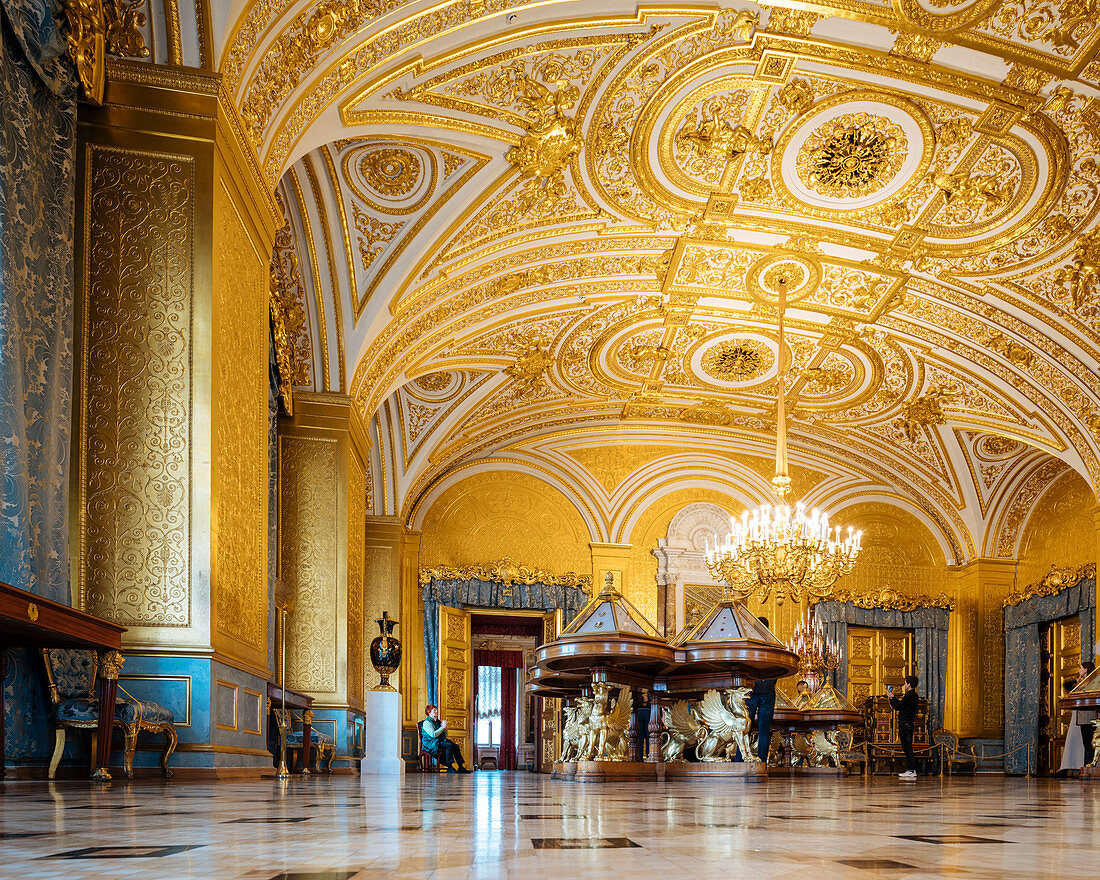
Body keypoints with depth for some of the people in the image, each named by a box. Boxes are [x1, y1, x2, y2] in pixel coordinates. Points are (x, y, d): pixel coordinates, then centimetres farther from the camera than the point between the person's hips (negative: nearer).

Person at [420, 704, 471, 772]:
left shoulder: (438, 722, 20)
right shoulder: (426, 722, -5)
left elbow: (445, 736, 20)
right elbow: (433, 735, -18)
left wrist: (445, 729, 0)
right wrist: (442, 727, -14)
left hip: (440, 741, 8)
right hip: (431, 743, -8)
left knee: (455, 746, -16)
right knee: (449, 745, -30)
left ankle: (461, 767, -20)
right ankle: (450, 768, -29)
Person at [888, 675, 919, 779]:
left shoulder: (909, 695, -16)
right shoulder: (914, 695, 15)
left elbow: (897, 707, -14)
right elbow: (901, 705, 21)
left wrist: (891, 697, -1)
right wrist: (893, 697, 27)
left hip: (905, 723, -10)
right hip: (909, 723, 10)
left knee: (907, 748, -8)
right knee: (908, 748, 13)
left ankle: (911, 771, -9)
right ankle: (912, 770, 15)